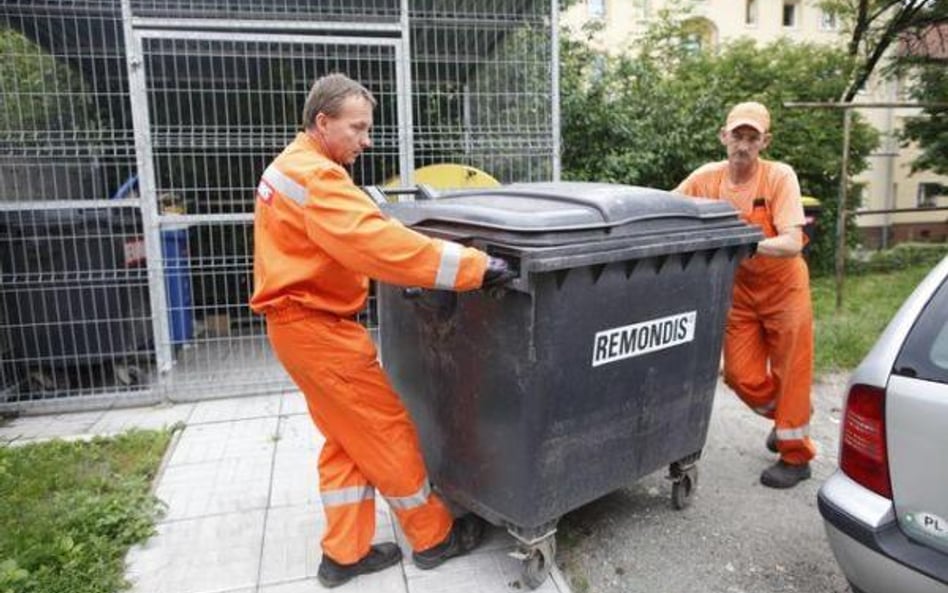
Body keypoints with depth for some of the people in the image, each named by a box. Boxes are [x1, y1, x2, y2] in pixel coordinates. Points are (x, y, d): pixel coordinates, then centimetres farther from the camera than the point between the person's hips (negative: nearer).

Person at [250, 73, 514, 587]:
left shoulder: (291, 167, 15)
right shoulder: (314, 175, -21)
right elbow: (376, 240, -34)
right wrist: (474, 266, -36)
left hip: (302, 321, 10)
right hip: (317, 326, -10)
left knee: (348, 437, 15)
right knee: (386, 429, 2)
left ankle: (344, 553, 24)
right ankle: (433, 537, 18)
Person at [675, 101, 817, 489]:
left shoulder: (780, 177, -19)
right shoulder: (707, 178, -9)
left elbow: (792, 244, -27)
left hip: (783, 286, -3)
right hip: (739, 288, 3)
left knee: (790, 373, 7)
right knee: (740, 376, 7)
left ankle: (795, 455, 26)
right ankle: (787, 416, 39)